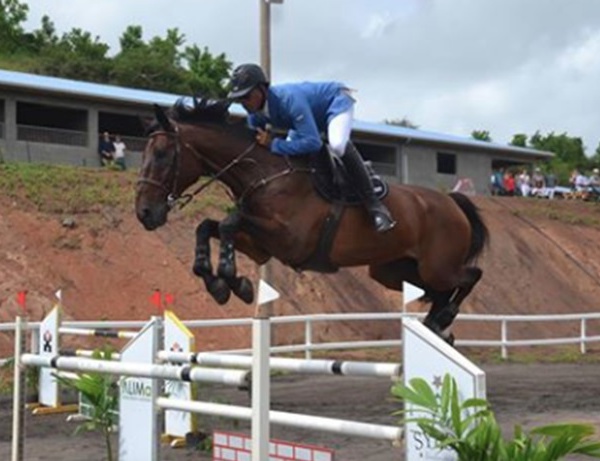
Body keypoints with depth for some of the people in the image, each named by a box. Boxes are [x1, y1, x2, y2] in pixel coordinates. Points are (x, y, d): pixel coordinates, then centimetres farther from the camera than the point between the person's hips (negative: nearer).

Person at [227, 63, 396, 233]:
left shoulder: (289, 99, -41)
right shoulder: (255, 114, -17)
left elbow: (312, 142, -47)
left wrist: (274, 144, -47)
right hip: (313, 114, 9)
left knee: (337, 144, -36)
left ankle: (373, 203, -28)